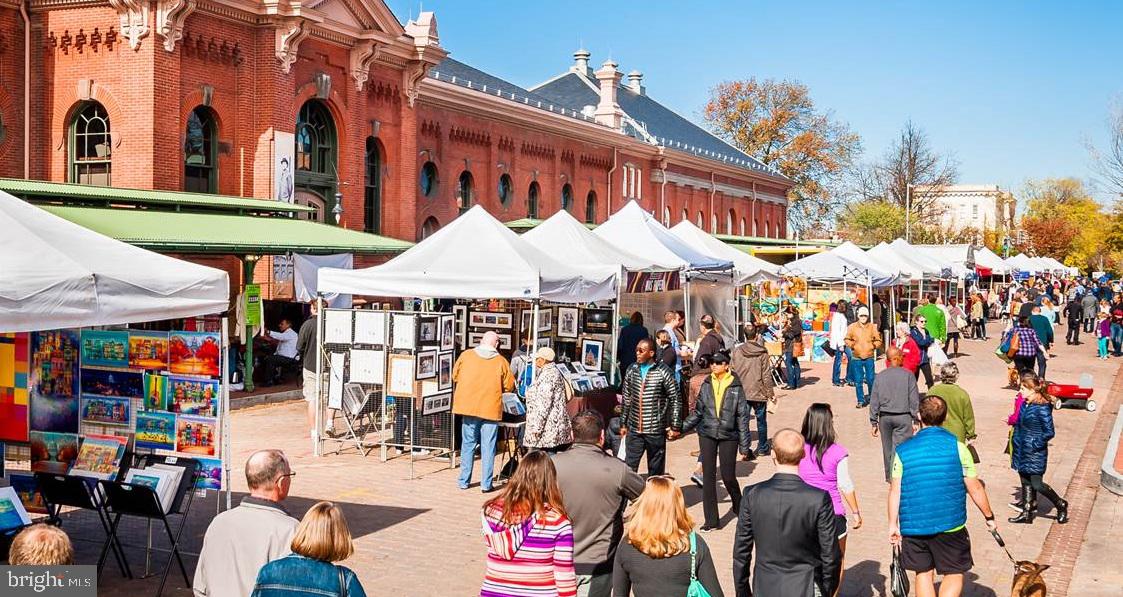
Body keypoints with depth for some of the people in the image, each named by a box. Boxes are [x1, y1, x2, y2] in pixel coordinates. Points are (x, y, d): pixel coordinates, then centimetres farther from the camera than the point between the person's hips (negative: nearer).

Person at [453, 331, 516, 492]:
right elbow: (509, 386, 1)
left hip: (468, 406, 2)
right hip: (491, 408, -2)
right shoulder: (501, 361, -4)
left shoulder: (466, 355, -1)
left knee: (468, 444, 14)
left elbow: (455, 376, 10)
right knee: (488, 447, 4)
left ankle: (464, 481, 19)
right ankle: (486, 484, 5)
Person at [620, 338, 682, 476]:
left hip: (656, 430, -3)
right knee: (629, 467, 0)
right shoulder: (631, 370, 5)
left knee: (656, 469, 7)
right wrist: (623, 423, 14)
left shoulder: (663, 373, -8)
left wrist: (675, 427, -7)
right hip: (634, 429, 3)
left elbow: (676, 400, -4)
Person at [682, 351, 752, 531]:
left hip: (728, 436, -3)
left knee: (728, 476, -2)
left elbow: (742, 416, -2)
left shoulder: (736, 387, -3)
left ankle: (740, 507, 29)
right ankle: (711, 520, 9)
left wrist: (744, 445, -4)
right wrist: (680, 427, 3)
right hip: (707, 435, 3)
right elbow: (698, 412, 12)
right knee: (708, 476, 2)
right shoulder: (706, 385, 4)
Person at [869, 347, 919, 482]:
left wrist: (874, 422, 9)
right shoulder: (908, 375, -6)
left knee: (888, 449, 15)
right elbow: (914, 400, -7)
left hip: (885, 417, 3)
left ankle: (889, 477, 27)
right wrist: (915, 420, -1)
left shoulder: (880, 377, 2)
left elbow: (874, 401, 3)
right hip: (903, 417, -3)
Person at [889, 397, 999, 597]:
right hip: (950, 524, -2)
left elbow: (895, 491, -2)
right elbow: (975, 488, -2)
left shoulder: (903, 450, 0)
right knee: (954, 574, 9)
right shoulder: (957, 447, -5)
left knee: (924, 573, 15)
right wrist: (989, 517, 11)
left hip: (913, 525, 2)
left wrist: (893, 524, 5)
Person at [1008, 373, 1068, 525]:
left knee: (1037, 485, -2)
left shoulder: (1042, 409, -19)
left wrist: (1035, 445, -16)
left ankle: (1061, 505, 20)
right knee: (1025, 483, 13)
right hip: (1021, 451, 8)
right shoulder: (1024, 404, 5)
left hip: (1035, 454, -8)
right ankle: (1027, 513, 22)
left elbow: (1049, 432, -19)